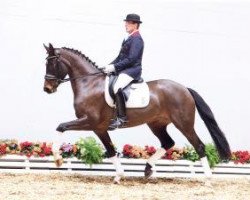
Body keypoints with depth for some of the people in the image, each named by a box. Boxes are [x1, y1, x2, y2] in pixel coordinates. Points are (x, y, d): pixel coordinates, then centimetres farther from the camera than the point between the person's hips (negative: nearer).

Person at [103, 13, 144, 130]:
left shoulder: (136, 39, -12)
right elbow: (121, 56, 19)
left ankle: (121, 117, -27)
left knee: (117, 88, -31)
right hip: (123, 69, 11)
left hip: (131, 70, -11)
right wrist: (110, 66, 6)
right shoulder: (129, 38, 18)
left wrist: (114, 67, -20)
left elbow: (131, 59, -20)